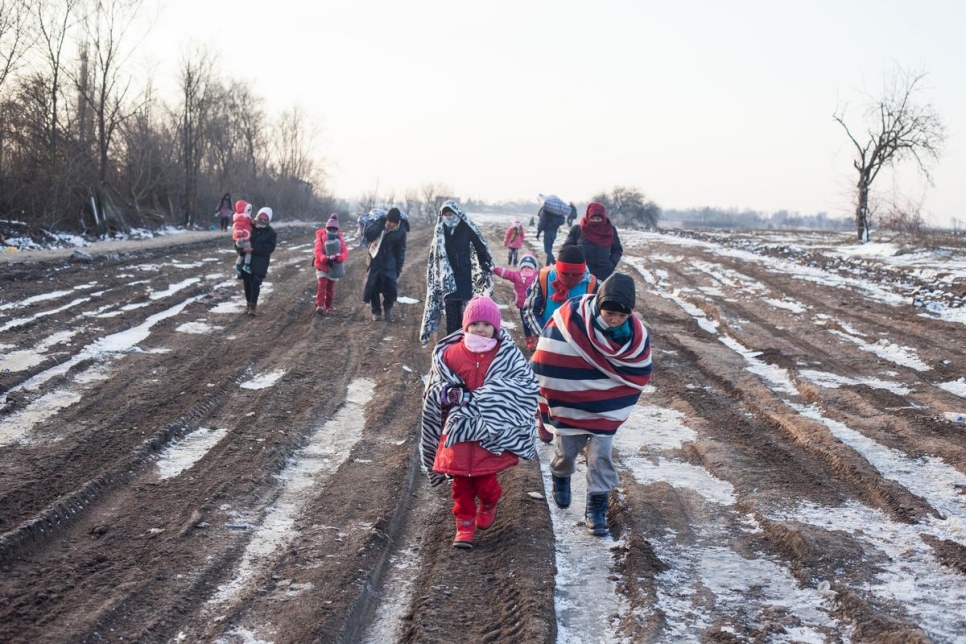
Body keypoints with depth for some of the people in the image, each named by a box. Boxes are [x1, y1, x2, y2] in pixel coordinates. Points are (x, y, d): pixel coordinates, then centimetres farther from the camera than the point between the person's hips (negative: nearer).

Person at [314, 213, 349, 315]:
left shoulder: (339, 238, 0)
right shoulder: (321, 237, -7)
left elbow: (345, 252, -12)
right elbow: (318, 252, -19)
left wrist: (338, 258, -34)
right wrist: (326, 259, -38)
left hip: (334, 267, 3)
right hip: (322, 267, -3)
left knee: (330, 288, 12)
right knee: (322, 285, -17)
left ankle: (328, 307, 23)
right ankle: (320, 306, -28)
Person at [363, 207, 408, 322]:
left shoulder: (401, 231, -9)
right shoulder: (379, 221, -10)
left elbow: (401, 251, 0)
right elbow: (368, 236, -21)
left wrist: (399, 268, -2)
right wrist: (380, 224, -28)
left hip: (389, 262, 0)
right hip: (374, 259, 0)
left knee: (390, 286, -7)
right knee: (373, 285, 0)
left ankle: (388, 308, 19)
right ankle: (376, 311, 14)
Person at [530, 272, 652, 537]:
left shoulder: (637, 336, -15)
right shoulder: (570, 319, -26)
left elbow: (638, 376, 2)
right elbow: (546, 362, -17)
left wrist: (618, 407, 3)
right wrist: (544, 404, -10)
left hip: (605, 410, 1)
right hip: (568, 403, -1)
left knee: (601, 455, -1)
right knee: (566, 450, 13)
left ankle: (597, 504, 18)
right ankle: (560, 476, 46)